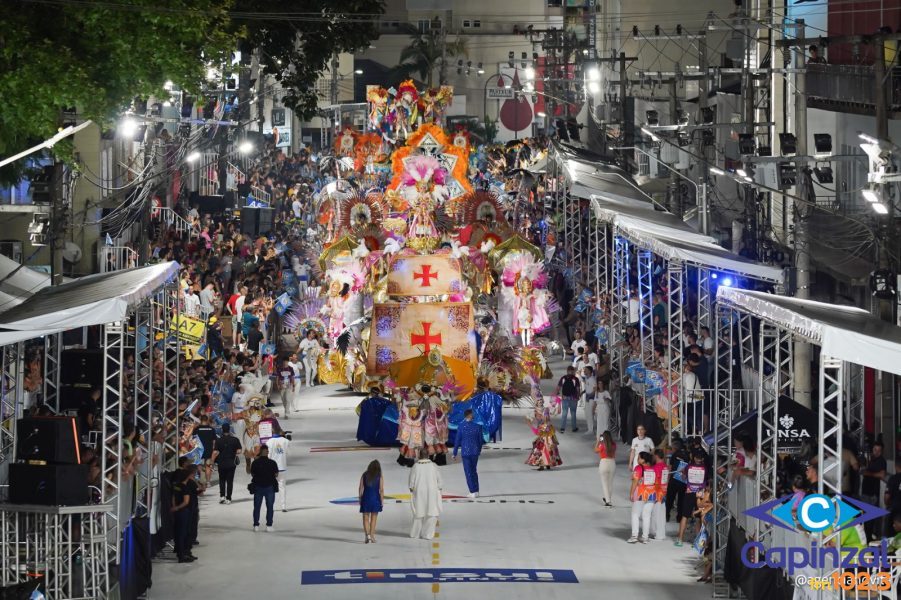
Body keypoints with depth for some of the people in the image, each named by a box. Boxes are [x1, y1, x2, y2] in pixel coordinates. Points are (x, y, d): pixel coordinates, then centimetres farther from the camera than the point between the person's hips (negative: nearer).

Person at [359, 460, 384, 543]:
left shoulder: (364, 476, 0)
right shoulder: (379, 477, -3)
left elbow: (361, 489, 0)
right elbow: (381, 490, -7)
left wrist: (360, 499, 7)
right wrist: (382, 501, 0)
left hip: (365, 499, 0)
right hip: (375, 499, 0)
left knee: (366, 518, 5)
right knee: (373, 519, 9)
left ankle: (367, 534, -12)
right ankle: (372, 536, 11)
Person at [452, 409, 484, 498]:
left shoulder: (461, 427, -11)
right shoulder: (477, 426, -7)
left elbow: (457, 441, -7)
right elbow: (480, 440, 2)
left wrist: (455, 453, 3)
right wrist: (479, 450, 20)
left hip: (465, 452, -2)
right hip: (475, 451, 2)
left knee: (468, 472, 5)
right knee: (474, 471, 18)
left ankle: (473, 492, 3)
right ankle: (476, 491, 20)